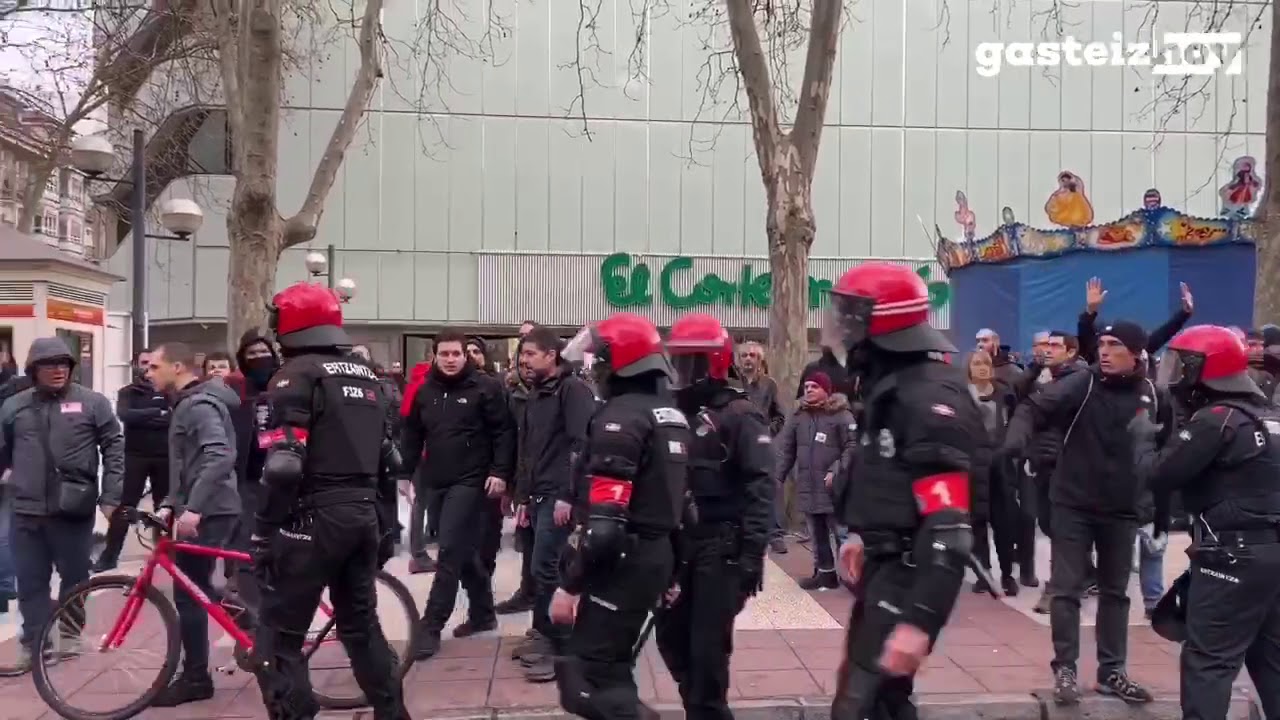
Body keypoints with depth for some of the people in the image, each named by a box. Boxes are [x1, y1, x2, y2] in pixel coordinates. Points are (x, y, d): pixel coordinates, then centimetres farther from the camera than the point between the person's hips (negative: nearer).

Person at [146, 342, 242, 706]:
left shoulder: (200, 405, -15)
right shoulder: (187, 404, 19)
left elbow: (220, 458, -30)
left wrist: (192, 508, -33)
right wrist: (170, 503, 13)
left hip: (208, 512, -10)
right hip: (204, 510, 10)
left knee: (188, 595, -4)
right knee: (196, 591, 15)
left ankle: (195, 678, 6)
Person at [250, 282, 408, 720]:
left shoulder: (298, 374, -8)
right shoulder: (368, 377, 15)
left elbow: (284, 466, -18)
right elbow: (387, 458, 18)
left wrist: (263, 534, -12)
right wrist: (385, 522, 23)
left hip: (317, 517, -8)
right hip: (364, 516, 8)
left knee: (278, 638, 1)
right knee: (361, 623, 21)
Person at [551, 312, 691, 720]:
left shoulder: (621, 417, -18)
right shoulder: (673, 415, 13)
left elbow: (604, 522, -24)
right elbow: (675, 496, 17)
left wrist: (569, 584, -17)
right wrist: (672, 572, 23)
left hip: (624, 562, -10)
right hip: (658, 556, 10)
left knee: (588, 678, -3)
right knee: (613, 664, 21)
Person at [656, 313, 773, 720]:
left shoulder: (739, 415, -11)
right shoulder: (678, 411, 11)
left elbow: (761, 488, -18)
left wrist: (753, 553, -23)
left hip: (722, 547, -7)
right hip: (682, 543, 7)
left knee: (707, 645, -2)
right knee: (671, 632, 13)